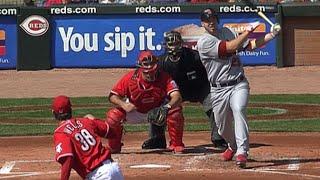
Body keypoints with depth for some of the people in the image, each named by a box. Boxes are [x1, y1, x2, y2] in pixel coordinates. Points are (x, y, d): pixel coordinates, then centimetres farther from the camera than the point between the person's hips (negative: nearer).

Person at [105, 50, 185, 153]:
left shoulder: (164, 77, -27)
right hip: (135, 112, 1)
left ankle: (176, 145, -10)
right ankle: (114, 148, 1)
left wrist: (167, 107, -61)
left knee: (176, 110, -30)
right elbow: (113, 96, -19)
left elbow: (177, 97, -40)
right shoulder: (130, 78, -23)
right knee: (113, 115, -26)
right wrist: (124, 104, -41)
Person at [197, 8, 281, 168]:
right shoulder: (204, 42, -10)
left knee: (238, 110, -27)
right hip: (219, 90, -1)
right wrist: (248, 30, -16)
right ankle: (233, 146, 42)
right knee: (223, 128, 8)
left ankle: (242, 152, -33)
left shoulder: (228, 32, 9)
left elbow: (251, 45, 5)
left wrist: (271, 35, -8)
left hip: (239, 85, 1)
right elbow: (231, 47, -20)